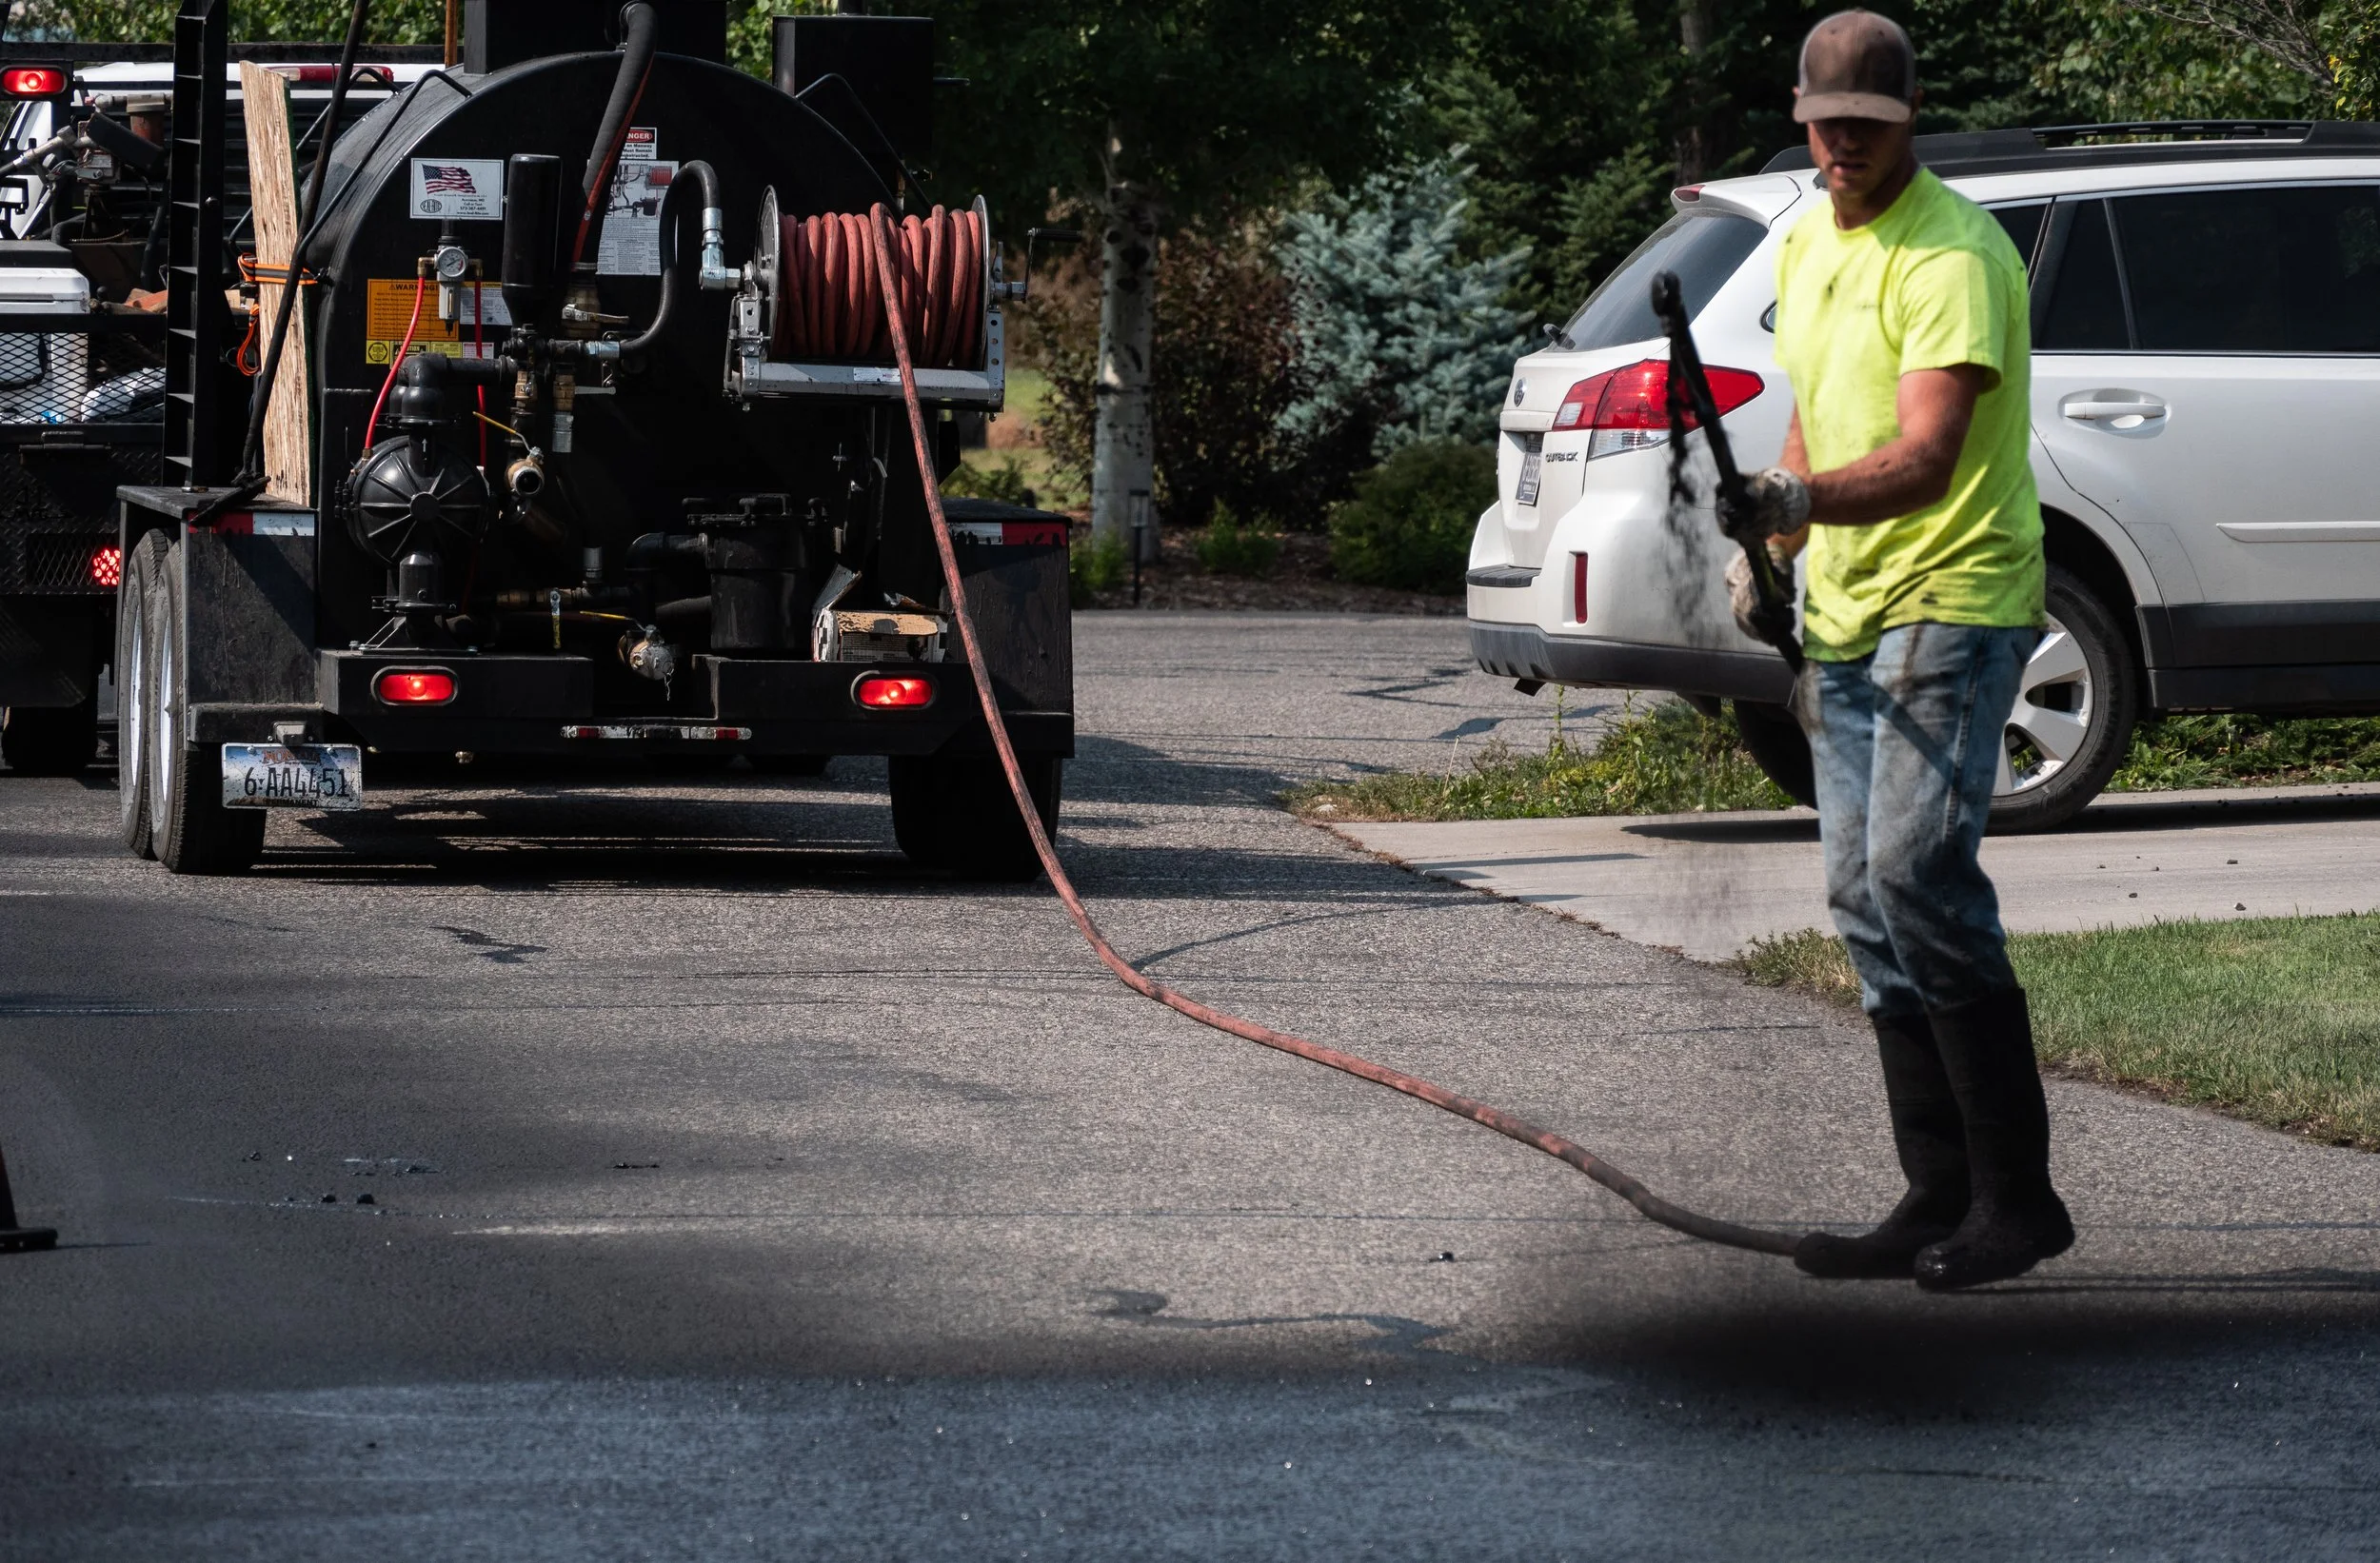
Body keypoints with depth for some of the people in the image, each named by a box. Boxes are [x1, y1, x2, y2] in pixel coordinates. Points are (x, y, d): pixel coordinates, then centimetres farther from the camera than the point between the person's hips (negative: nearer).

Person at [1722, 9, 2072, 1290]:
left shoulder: (1952, 255, -16)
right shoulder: (1807, 247, 13)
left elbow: (1926, 460, -26)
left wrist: (1799, 498, -41)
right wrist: (1768, 550, 15)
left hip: (1952, 606, -9)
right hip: (1844, 615, 9)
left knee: (1916, 872, -19)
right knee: (1864, 901, 7)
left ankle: (2017, 1193, -14)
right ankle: (1940, 1198, 13)